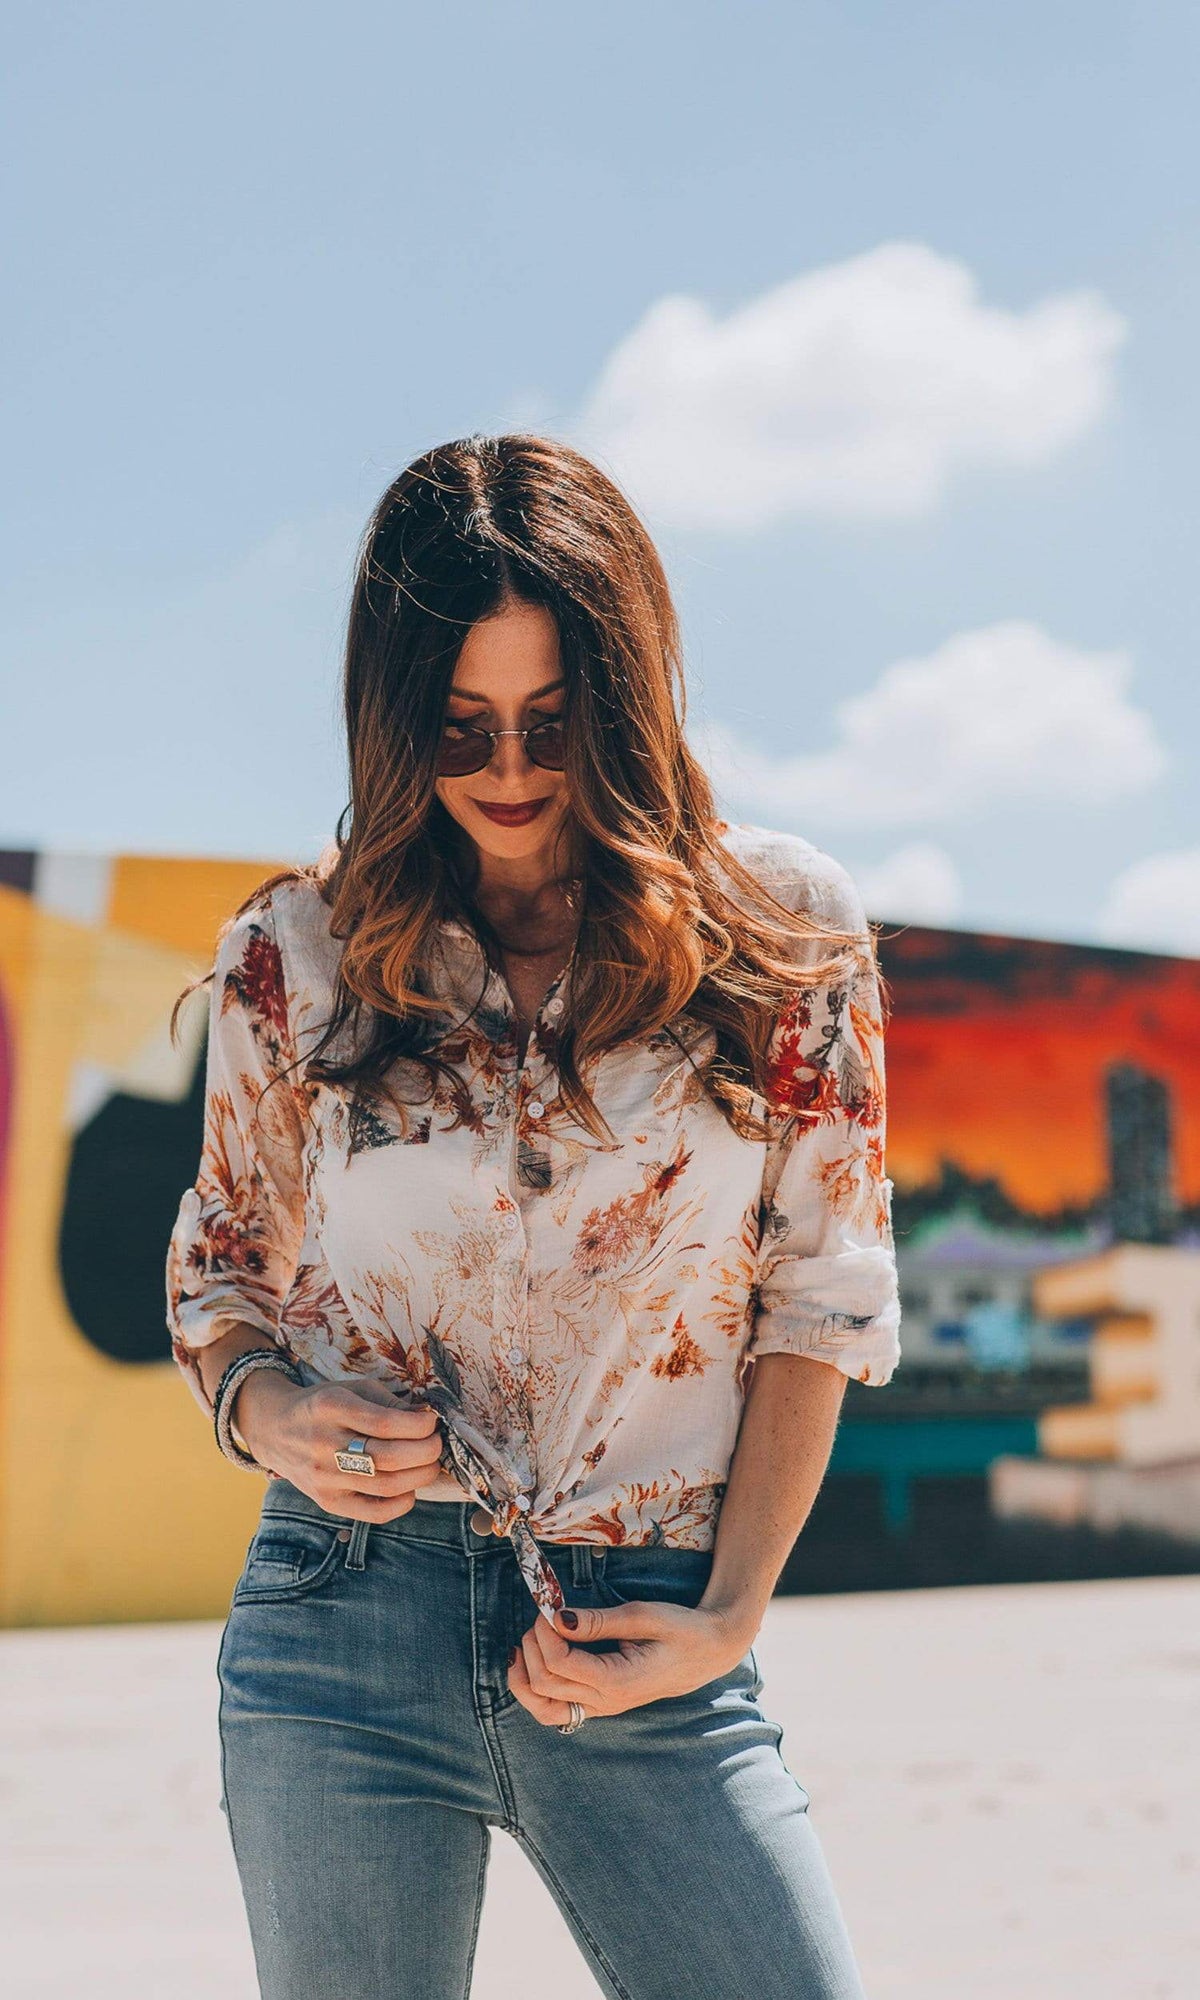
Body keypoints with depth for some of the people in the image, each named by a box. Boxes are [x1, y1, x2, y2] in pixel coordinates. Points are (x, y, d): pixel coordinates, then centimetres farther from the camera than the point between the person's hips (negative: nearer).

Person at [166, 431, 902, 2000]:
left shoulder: (781, 930, 0)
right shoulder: (298, 952, 2)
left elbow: (820, 1295, 3)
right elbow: (220, 1267, 14)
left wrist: (728, 1616, -5)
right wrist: (265, 1411, -7)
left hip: (649, 1647, 0)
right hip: (348, 1623, 1)